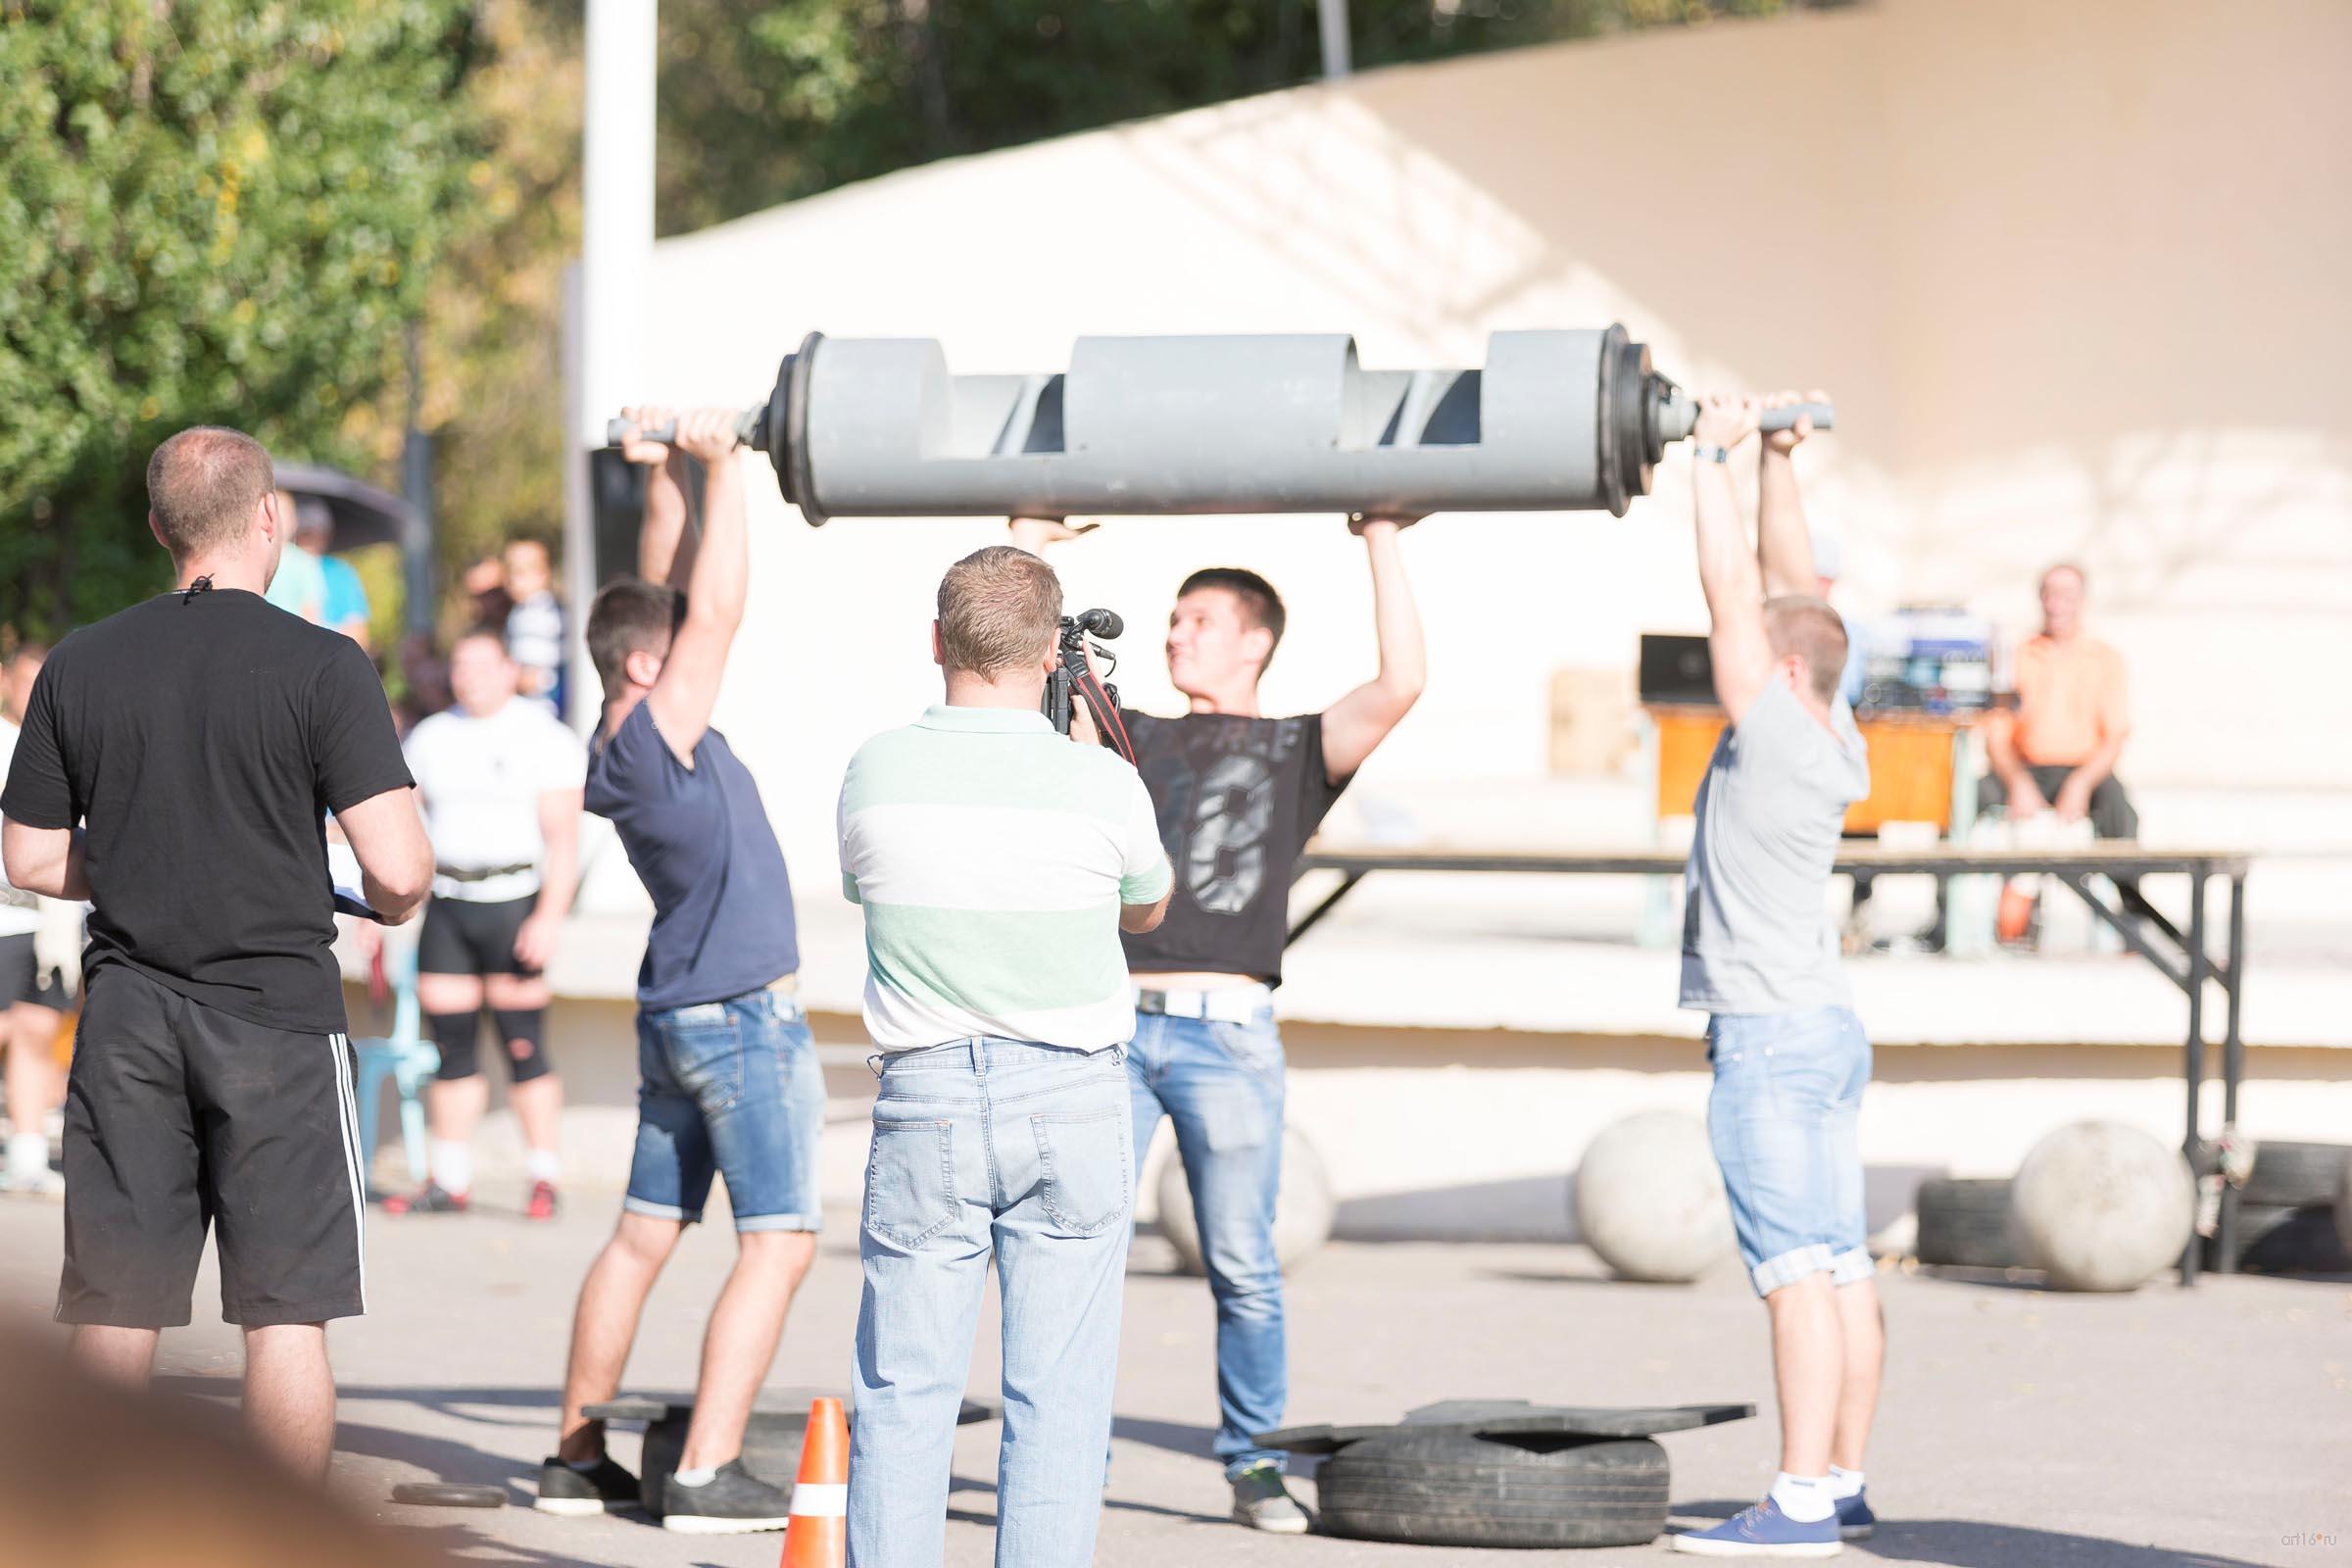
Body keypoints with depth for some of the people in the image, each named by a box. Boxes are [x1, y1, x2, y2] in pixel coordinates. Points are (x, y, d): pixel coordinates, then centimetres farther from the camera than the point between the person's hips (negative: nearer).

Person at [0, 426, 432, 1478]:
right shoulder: (322, 667, -8)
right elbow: (398, 872, -13)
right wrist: (390, 903, 9)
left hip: (128, 1011, 3)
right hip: (278, 1008, -3)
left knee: (113, 1308, 9)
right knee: (284, 1311, 2)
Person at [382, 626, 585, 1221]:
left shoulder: (546, 739, -1)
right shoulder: (431, 737, 14)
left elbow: (563, 837, -6)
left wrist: (548, 917, -15)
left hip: (513, 900, -5)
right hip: (447, 903, 5)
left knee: (523, 1047, -7)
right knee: (451, 1044, 3)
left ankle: (544, 1179, 0)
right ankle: (450, 1182, 9)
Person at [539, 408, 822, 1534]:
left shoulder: (631, 741, 6)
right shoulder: (654, 737, -18)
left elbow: (675, 598, 14)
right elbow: (717, 611, -21)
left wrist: (666, 479, 8)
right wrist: (720, 469, -16)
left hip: (684, 1013, 9)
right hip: (745, 1018, -9)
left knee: (644, 1233, 12)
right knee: (778, 1243, -7)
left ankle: (578, 1458, 15)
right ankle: (707, 1475, -12)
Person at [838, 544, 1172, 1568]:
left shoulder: (876, 772, -3)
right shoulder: (1101, 784, -7)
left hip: (925, 1099, 1)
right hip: (1070, 1100, -1)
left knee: (903, 1395, 6)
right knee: (1057, 1400, 3)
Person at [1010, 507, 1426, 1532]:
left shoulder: (1299, 750, 10)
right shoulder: (1129, 737, 20)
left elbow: (1402, 684, -5)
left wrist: (1381, 549, -2)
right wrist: (1028, 545, 16)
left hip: (1226, 1033, -3)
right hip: (1114, 1023, 3)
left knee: (1243, 1268, 0)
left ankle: (1256, 1463, 10)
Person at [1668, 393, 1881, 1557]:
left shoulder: (1778, 739, -14)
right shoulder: (1834, 747, 8)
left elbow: (1734, 596, -15)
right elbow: (1784, 588, 16)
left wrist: (1713, 460, -10)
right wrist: (1777, 461, 19)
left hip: (1771, 1036, -10)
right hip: (1821, 1028, 10)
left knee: (1800, 1270, -12)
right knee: (1837, 1268, 9)